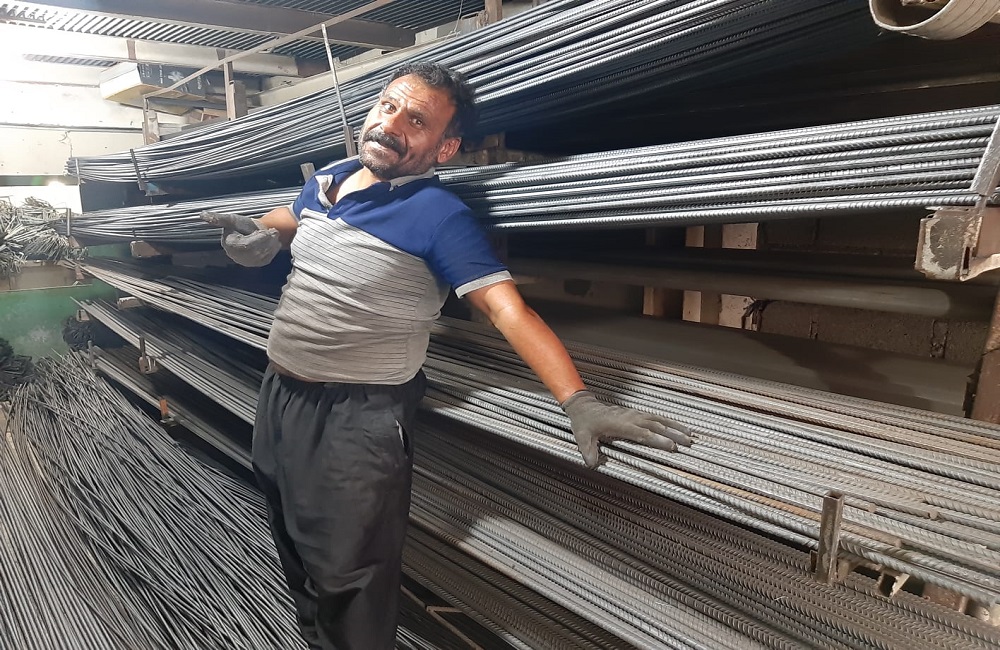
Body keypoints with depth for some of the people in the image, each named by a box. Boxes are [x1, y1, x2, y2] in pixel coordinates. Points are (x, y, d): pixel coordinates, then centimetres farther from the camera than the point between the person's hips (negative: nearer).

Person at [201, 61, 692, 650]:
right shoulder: (327, 178, 5)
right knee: (295, 551, 25)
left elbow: (510, 311, -26)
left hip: (358, 419, -8)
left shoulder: (440, 217, -17)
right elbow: (287, 220, 28)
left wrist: (579, 402, -37)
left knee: (346, 575, 4)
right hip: (280, 396, 8)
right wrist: (257, 233, 5)